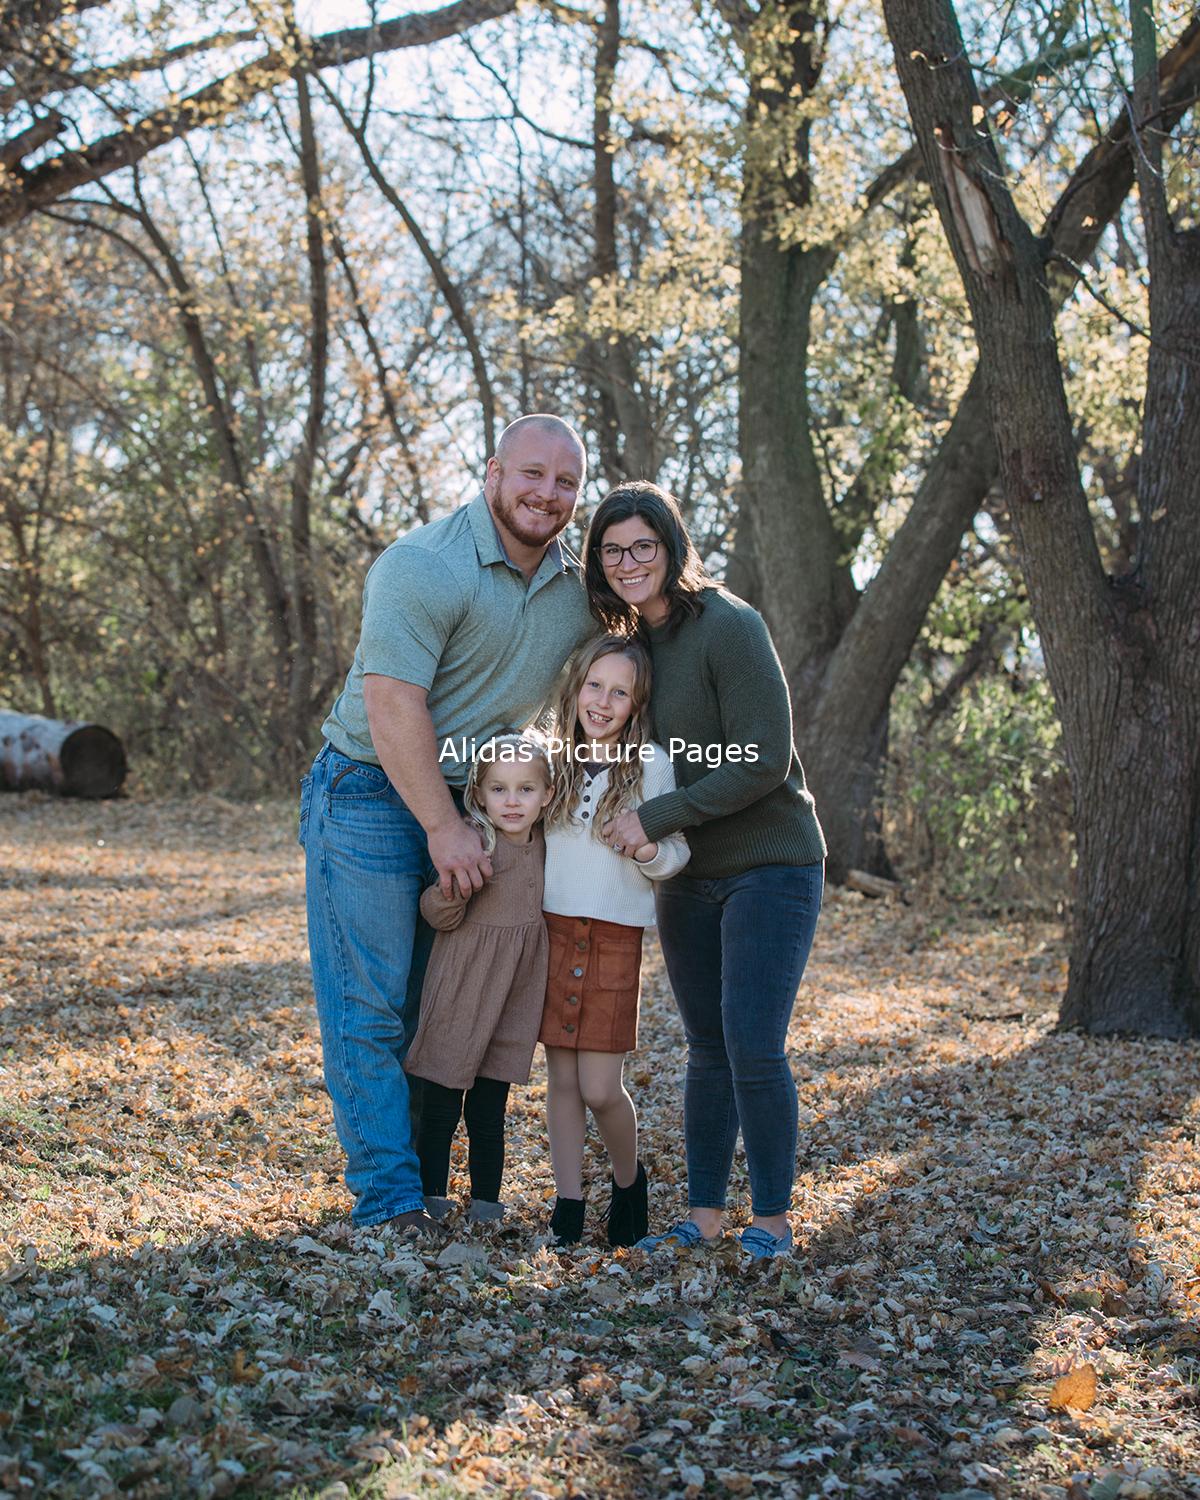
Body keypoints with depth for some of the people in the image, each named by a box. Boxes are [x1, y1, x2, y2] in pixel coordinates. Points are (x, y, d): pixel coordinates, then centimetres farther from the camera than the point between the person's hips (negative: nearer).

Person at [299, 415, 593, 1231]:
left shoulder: (577, 590, 5)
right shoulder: (425, 566, -19)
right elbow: (392, 704, -24)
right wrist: (443, 827, -23)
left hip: (469, 804, 7)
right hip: (373, 796, -7)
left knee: (435, 1006, 13)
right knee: (370, 1007, -5)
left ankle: (434, 1180, 22)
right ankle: (390, 1203, -1)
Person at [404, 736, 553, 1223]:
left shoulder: (544, 844, 3)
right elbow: (438, 916, -17)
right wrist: (451, 891, -37)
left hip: (515, 994, 5)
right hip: (461, 990, -4)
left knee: (489, 1110, 12)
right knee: (441, 1107, 4)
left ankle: (486, 1201, 21)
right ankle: (432, 1197, 18)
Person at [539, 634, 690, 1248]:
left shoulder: (651, 764, -5)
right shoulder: (548, 758, 4)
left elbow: (677, 850, 0)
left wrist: (651, 851, -21)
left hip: (614, 938, -3)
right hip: (549, 930, 3)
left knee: (601, 1088, -3)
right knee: (561, 1078, 5)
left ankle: (628, 1180, 24)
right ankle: (568, 1202, 16)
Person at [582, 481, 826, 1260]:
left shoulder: (729, 626, -15)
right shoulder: (634, 640, 9)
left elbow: (763, 762, -20)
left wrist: (655, 817, -19)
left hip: (769, 865, -7)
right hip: (688, 876, 7)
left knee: (753, 1047, -9)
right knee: (707, 1049, 10)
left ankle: (773, 1219, 5)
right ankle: (704, 1215, 18)